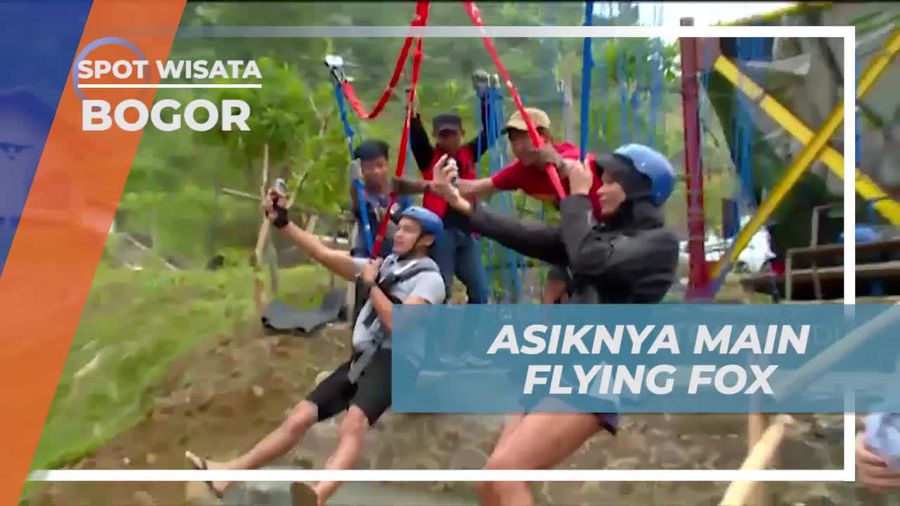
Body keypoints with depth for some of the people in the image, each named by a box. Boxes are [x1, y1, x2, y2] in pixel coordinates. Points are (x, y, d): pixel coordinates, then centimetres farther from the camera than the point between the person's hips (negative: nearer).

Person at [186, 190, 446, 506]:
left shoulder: (429, 278, 1)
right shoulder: (384, 266, 20)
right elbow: (324, 254, 12)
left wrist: (370, 284, -6)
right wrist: (282, 222, 4)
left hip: (393, 361, -7)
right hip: (362, 358, 7)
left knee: (354, 421, -35)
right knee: (300, 417, 3)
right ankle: (228, 473, 9)